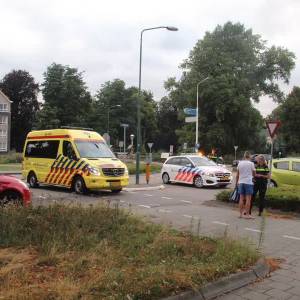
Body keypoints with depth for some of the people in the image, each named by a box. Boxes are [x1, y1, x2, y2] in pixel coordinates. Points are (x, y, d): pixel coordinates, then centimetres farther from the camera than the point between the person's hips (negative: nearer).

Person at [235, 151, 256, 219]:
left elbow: (237, 174, 9)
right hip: (248, 182, -4)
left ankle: (241, 214, 12)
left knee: (241, 198, 9)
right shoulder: (251, 163, -6)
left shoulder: (240, 163, 5)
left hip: (241, 182, 4)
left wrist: (236, 182, 18)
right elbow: (254, 174, 0)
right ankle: (247, 214, -1)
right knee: (248, 199, -1)